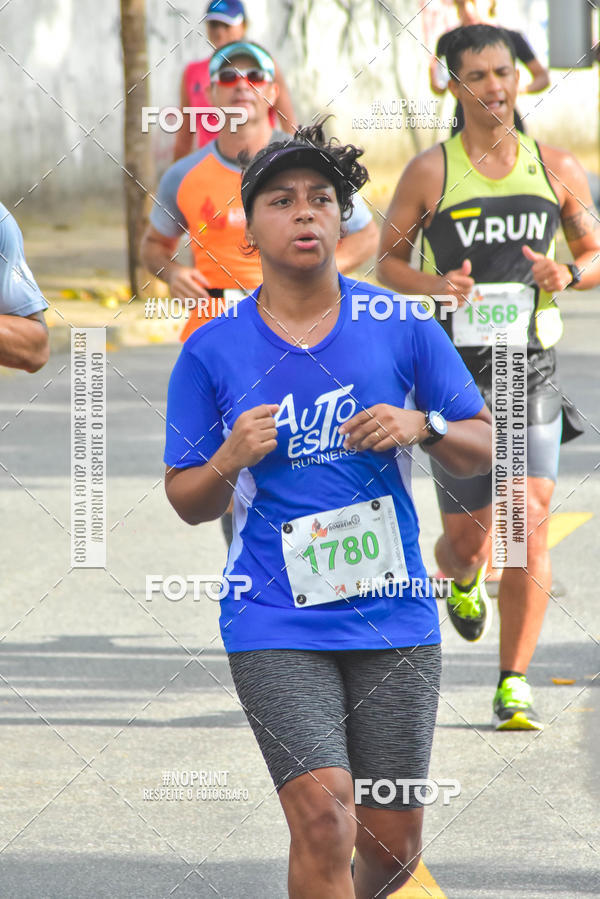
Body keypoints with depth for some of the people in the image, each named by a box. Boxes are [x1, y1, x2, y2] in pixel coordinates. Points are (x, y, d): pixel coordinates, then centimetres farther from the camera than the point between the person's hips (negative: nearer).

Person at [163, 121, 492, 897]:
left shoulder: (402, 328, 3)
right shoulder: (211, 351, 1)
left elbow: (484, 449, 9)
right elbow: (187, 501, 7)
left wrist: (423, 426, -11)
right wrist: (230, 460, -14)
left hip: (394, 614, 2)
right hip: (276, 626, -2)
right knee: (323, 817, -19)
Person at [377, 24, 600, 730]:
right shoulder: (430, 172, -2)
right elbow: (387, 261, 6)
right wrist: (435, 286, -14)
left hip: (532, 368, 1)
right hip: (457, 368, -1)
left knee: (530, 527, -11)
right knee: (468, 536, 4)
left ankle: (514, 687, -5)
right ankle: (459, 579, 44)